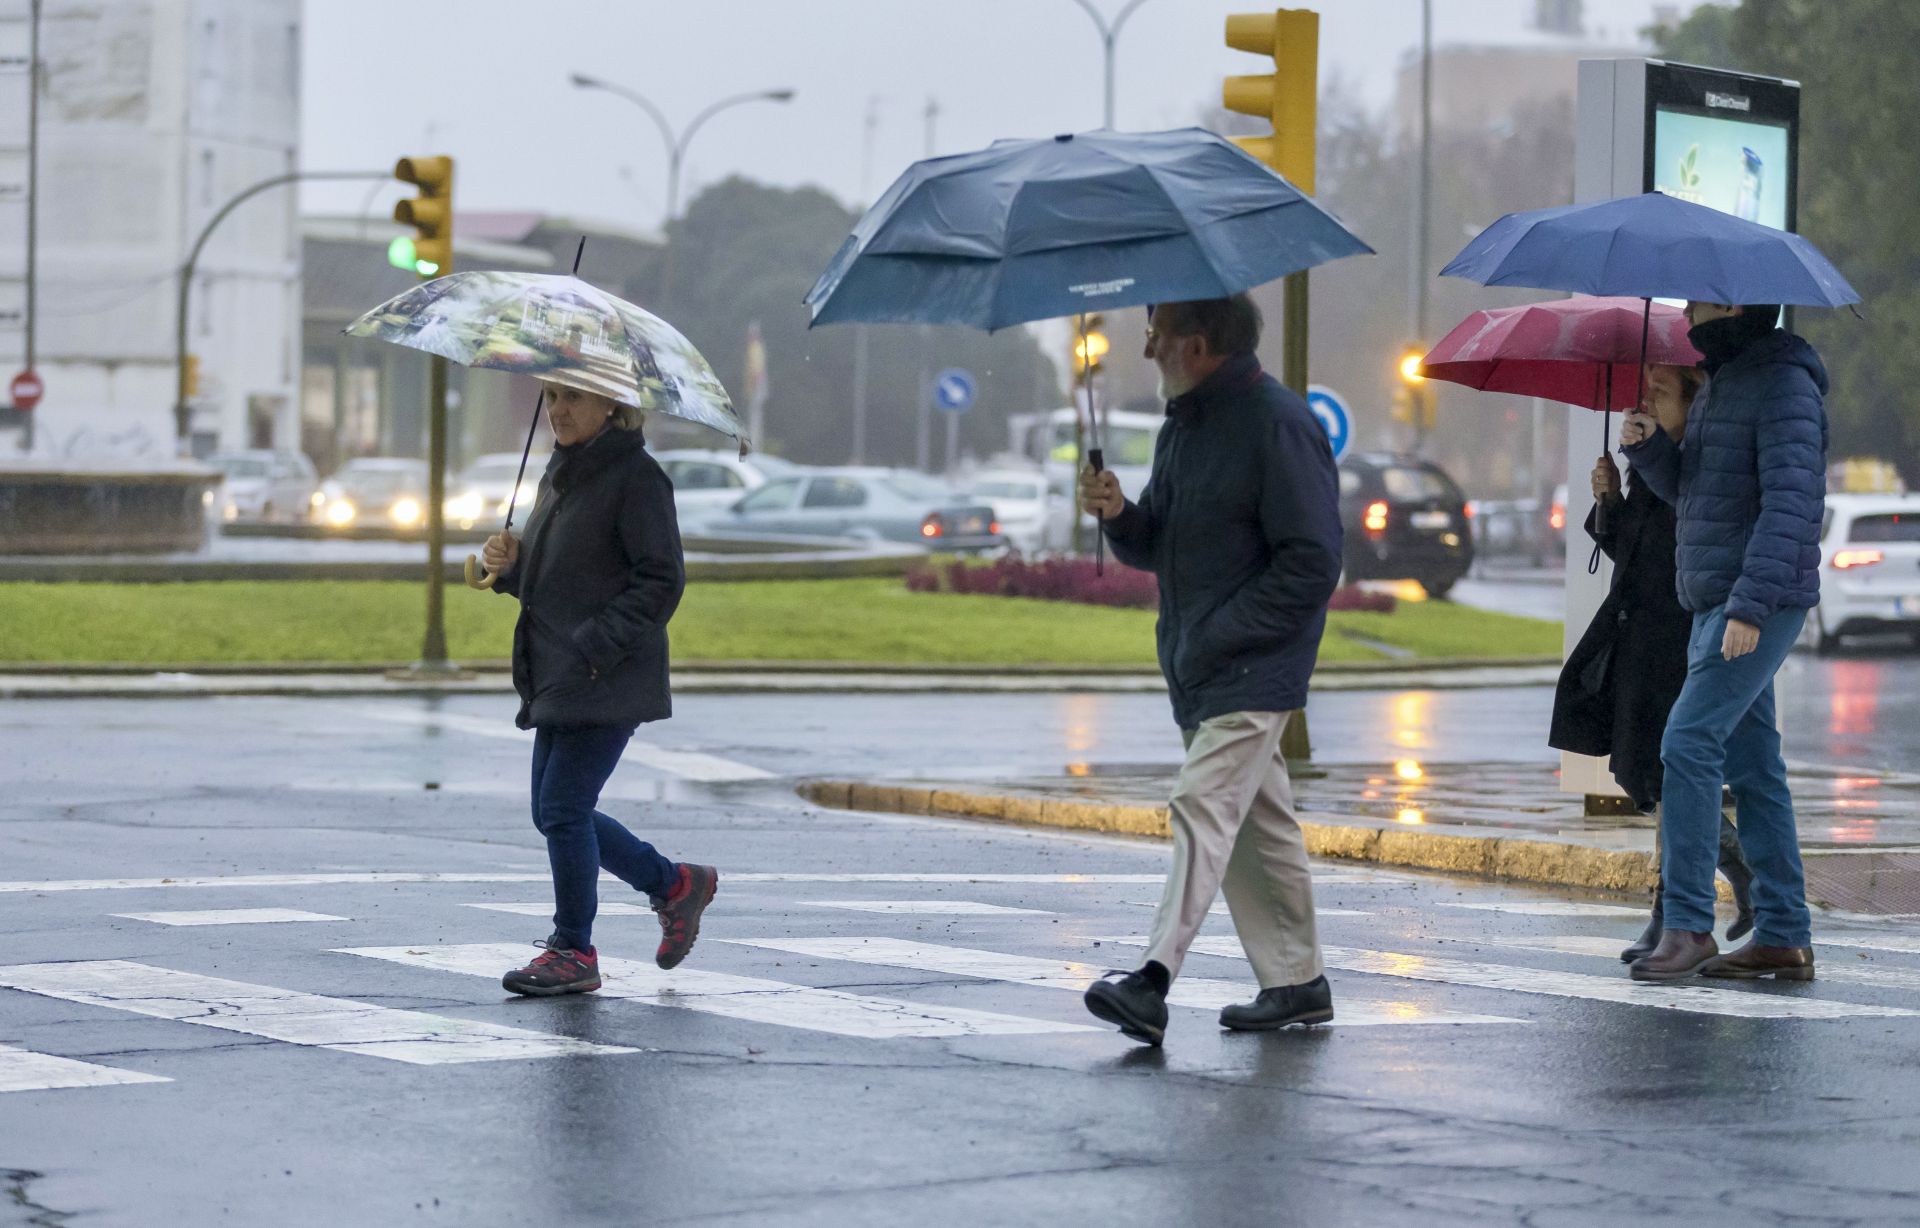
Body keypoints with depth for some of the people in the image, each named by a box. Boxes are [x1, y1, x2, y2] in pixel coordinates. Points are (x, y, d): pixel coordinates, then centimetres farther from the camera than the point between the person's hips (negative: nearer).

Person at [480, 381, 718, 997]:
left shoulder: (636, 477, -11)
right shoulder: (561, 474, 16)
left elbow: (661, 580, -16)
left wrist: (595, 647, -22)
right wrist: (511, 565, 1)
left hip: (607, 682, -9)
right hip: (558, 677, 9)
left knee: (562, 808, -9)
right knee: (558, 813, 11)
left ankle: (573, 951, 3)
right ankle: (675, 885, 27)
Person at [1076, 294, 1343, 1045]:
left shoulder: (1278, 426, -15)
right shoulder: (1184, 425, 14)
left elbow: (1312, 562, -18)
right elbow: (1158, 546, 21)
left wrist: (1218, 636, -19)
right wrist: (1119, 515, -3)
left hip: (1254, 669, -9)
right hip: (1198, 668, 9)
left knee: (1204, 806, -18)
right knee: (1258, 823, 13)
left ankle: (1154, 981, -27)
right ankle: (1296, 982, 20)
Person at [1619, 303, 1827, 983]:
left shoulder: (1783, 384, -13)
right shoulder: (1720, 385, 18)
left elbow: (1788, 502, -21)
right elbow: (1689, 491, 23)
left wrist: (1750, 606, -27)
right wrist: (1647, 446, 2)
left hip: (1762, 602, -10)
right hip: (1716, 602, 10)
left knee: (1689, 743, -16)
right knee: (1751, 764, 8)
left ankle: (1687, 925, -16)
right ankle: (1784, 936, 11)